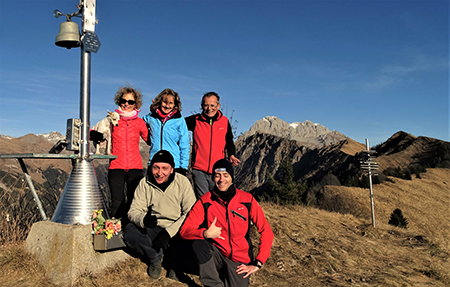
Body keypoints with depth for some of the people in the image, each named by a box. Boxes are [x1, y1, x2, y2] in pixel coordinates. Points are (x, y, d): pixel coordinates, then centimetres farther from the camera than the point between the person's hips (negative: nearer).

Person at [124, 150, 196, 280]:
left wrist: (169, 231, -24)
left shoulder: (182, 182, -10)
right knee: (129, 230, -24)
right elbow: (133, 211, -5)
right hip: (152, 230, 2)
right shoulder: (145, 183, -4)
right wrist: (144, 220, -30)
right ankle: (156, 257, -4)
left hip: (178, 230, -1)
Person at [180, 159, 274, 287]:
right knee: (198, 243, -29)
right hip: (216, 254, 0)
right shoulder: (205, 201, -6)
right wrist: (205, 234, -31)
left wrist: (258, 263, -9)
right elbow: (184, 230, -11)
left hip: (239, 260, 1)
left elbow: (266, 232, -4)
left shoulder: (247, 200, -7)